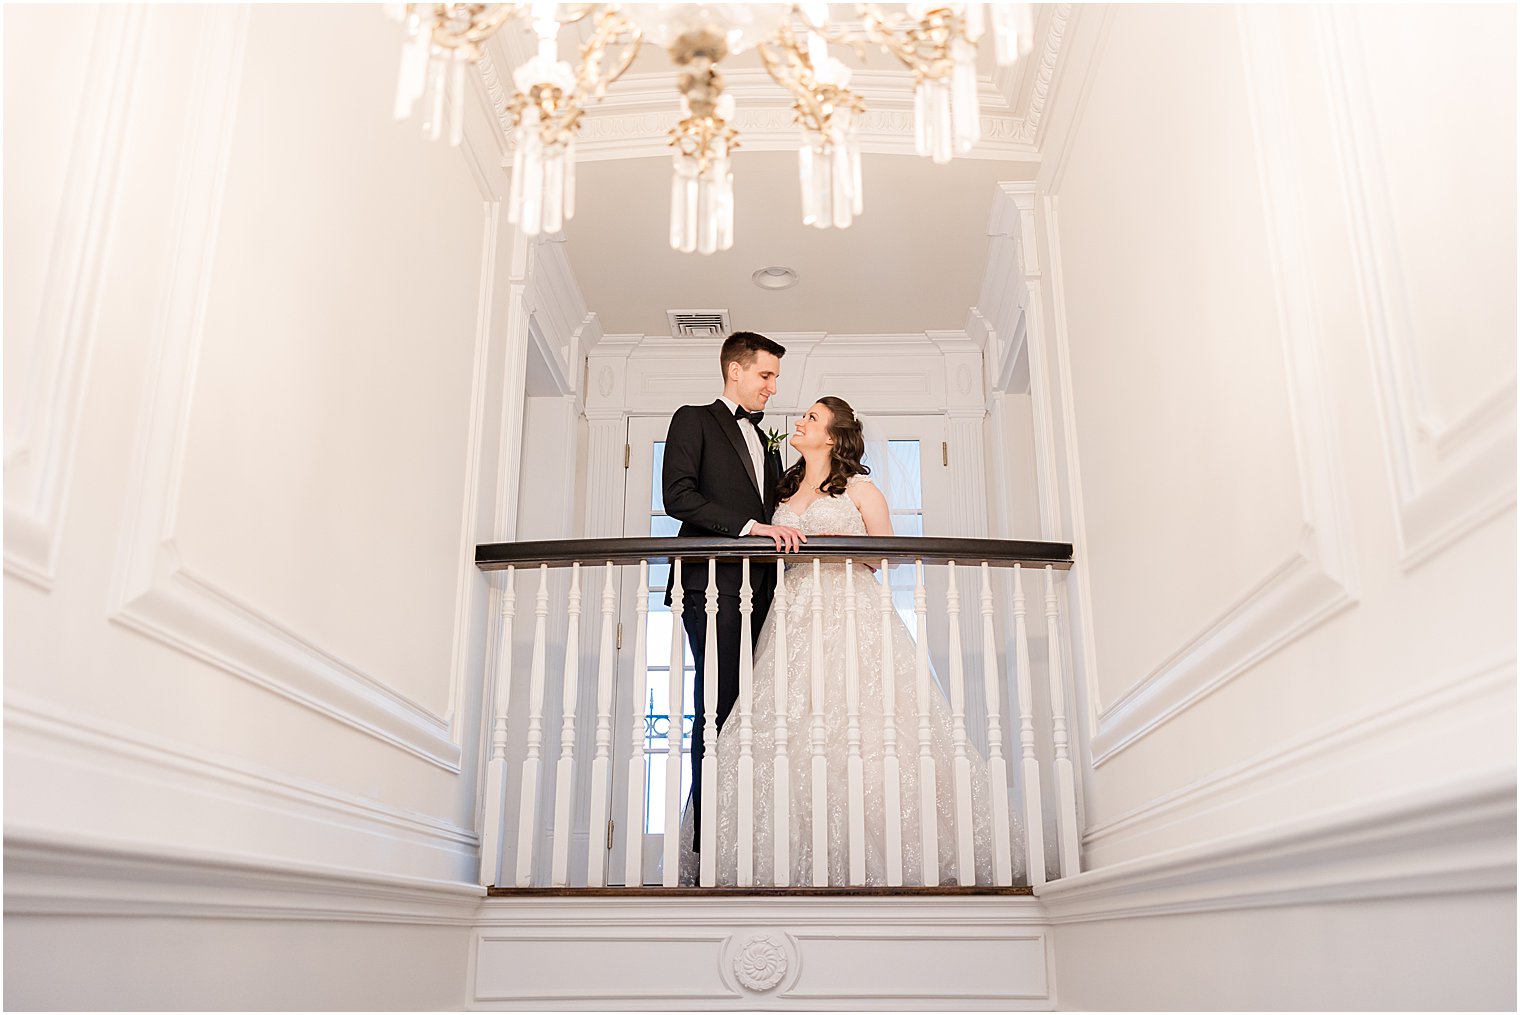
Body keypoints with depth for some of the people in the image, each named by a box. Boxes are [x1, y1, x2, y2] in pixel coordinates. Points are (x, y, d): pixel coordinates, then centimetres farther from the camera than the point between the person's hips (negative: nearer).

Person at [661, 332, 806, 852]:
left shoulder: (767, 443, 29)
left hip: (760, 589, 6)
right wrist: (750, 526, -15)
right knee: (718, 707, -9)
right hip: (714, 585, -6)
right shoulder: (694, 420, 8)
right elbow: (678, 497, -8)